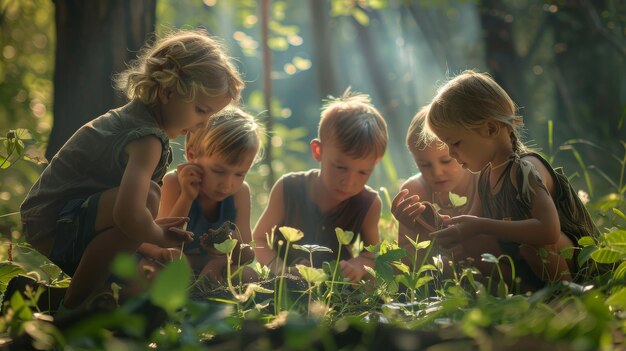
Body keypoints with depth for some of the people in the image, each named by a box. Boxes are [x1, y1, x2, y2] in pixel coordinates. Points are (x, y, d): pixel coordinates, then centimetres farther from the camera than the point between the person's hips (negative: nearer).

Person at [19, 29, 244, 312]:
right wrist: (160, 236, -21)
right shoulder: (147, 139, -24)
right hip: (51, 230, -11)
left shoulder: (135, 115, 8)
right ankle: (72, 307, -21)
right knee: (148, 198, -33)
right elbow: (128, 215, -41)